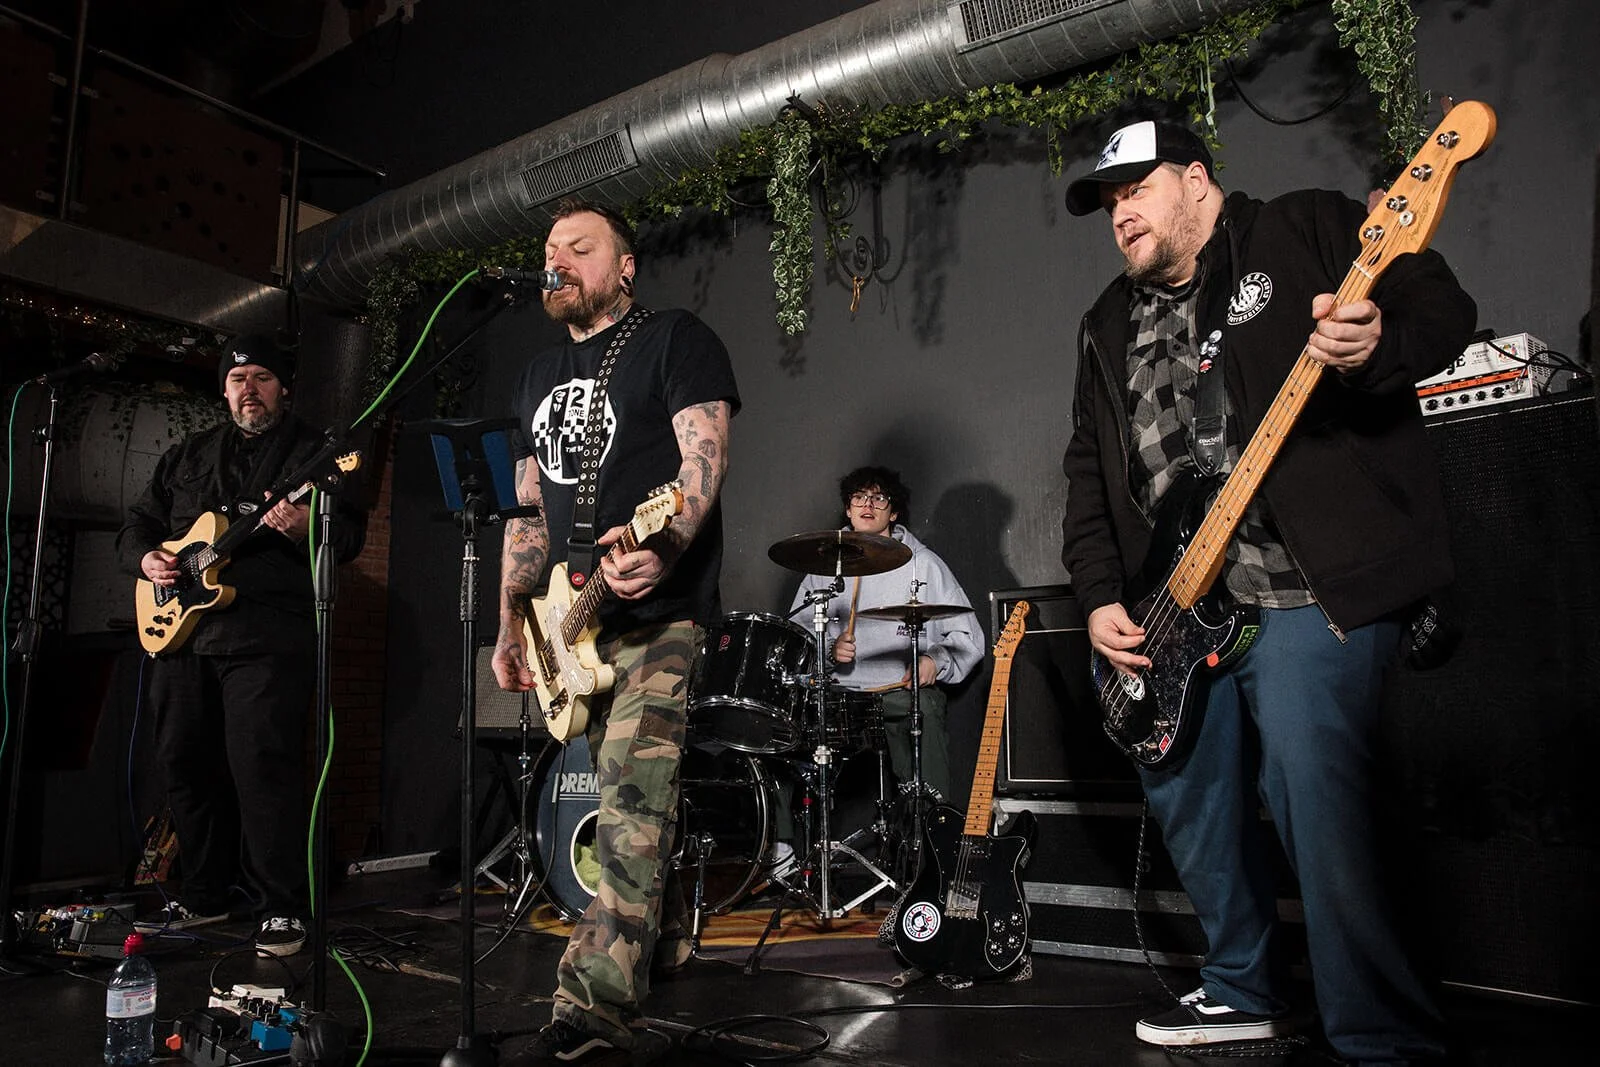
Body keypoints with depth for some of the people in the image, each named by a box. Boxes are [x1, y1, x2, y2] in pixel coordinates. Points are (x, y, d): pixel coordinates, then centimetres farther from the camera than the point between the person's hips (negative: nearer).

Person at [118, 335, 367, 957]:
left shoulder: (312, 452, 5)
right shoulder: (186, 457, 21)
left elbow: (351, 535, -4)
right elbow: (137, 525, 25)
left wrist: (307, 527, -25)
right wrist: (146, 559, 3)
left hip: (269, 636, -6)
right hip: (180, 628, 6)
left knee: (262, 767, -11)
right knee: (185, 764, 10)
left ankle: (282, 910, -2)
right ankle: (203, 897, 26)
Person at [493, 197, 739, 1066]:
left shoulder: (676, 341, 1)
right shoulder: (539, 373, 21)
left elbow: (703, 460, -13)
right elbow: (528, 505, 20)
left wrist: (663, 548, -32)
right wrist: (511, 620, 13)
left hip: (659, 608, -7)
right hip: (572, 619, 7)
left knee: (633, 801, -16)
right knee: (629, 799, 14)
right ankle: (662, 940, 32)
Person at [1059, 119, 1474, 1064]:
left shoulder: (1308, 230, 4)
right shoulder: (1111, 325, 20)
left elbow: (1444, 310, -5)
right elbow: (1089, 470, 16)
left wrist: (1377, 345, -29)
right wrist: (1101, 596, 6)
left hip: (1310, 592, -7)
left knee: (1318, 811, -16)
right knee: (1191, 806, 15)